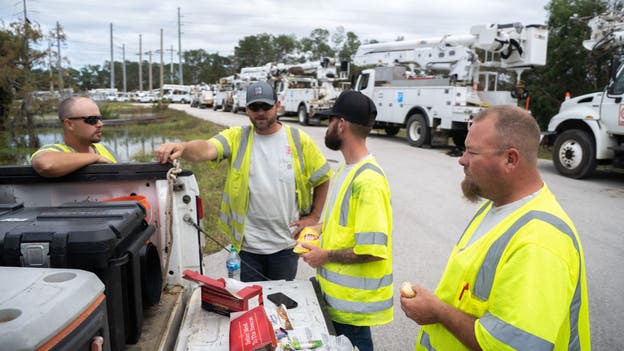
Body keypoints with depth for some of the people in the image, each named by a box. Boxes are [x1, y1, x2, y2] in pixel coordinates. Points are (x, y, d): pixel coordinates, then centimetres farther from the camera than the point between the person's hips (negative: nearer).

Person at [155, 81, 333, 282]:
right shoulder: (236, 137, -4)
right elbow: (207, 149, -23)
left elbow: (322, 179, 5)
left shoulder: (299, 140, -3)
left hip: (286, 242, 0)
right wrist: (183, 148, -44)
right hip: (249, 243, 0)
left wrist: (313, 216, 1)